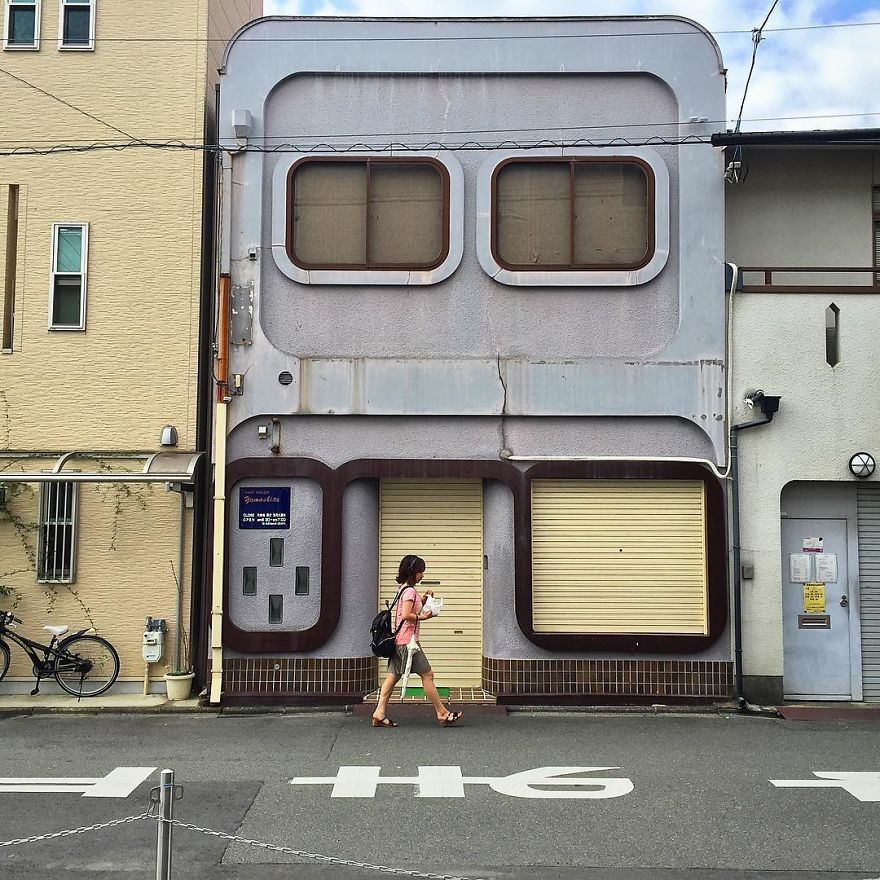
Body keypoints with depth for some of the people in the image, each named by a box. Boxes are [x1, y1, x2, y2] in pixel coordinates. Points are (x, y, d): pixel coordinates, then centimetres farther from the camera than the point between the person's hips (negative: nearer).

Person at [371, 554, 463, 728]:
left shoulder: (405, 589, 18)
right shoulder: (410, 591, -13)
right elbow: (406, 615, -23)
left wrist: (423, 599, 13)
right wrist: (423, 617, -14)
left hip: (399, 641, 10)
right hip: (408, 640, -10)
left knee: (393, 676, 6)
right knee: (427, 675, -4)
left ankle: (379, 714, 4)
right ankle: (442, 713, 1)